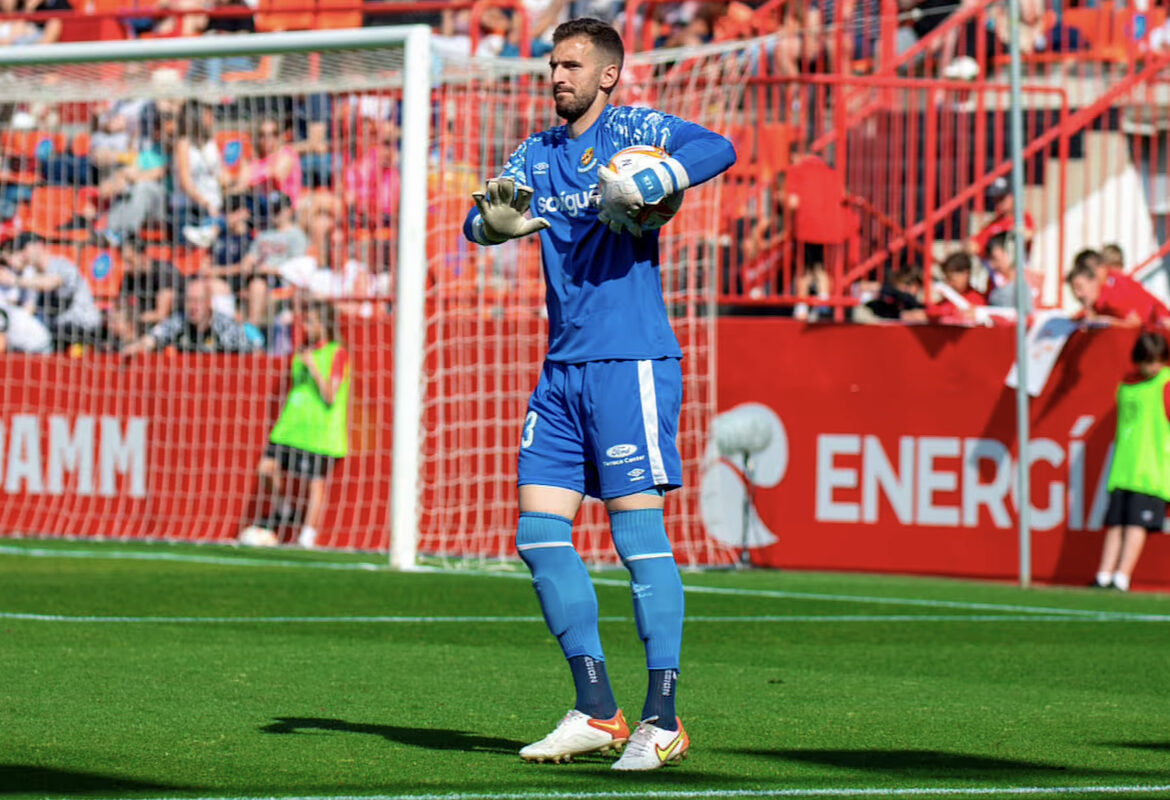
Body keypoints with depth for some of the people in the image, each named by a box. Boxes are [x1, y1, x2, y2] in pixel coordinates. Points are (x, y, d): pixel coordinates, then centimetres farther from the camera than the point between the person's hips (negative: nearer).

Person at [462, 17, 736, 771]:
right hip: (563, 369, 7)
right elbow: (478, 222, 9)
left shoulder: (636, 130, -3)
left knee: (639, 530, -7)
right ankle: (597, 712, 7)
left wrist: (635, 189, -29)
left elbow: (719, 149, -19)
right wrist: (494, 216, -14)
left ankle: (662, 720, -4)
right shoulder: (539, 152, 15)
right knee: (540, 530, 1)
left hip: (631, 361, -7)